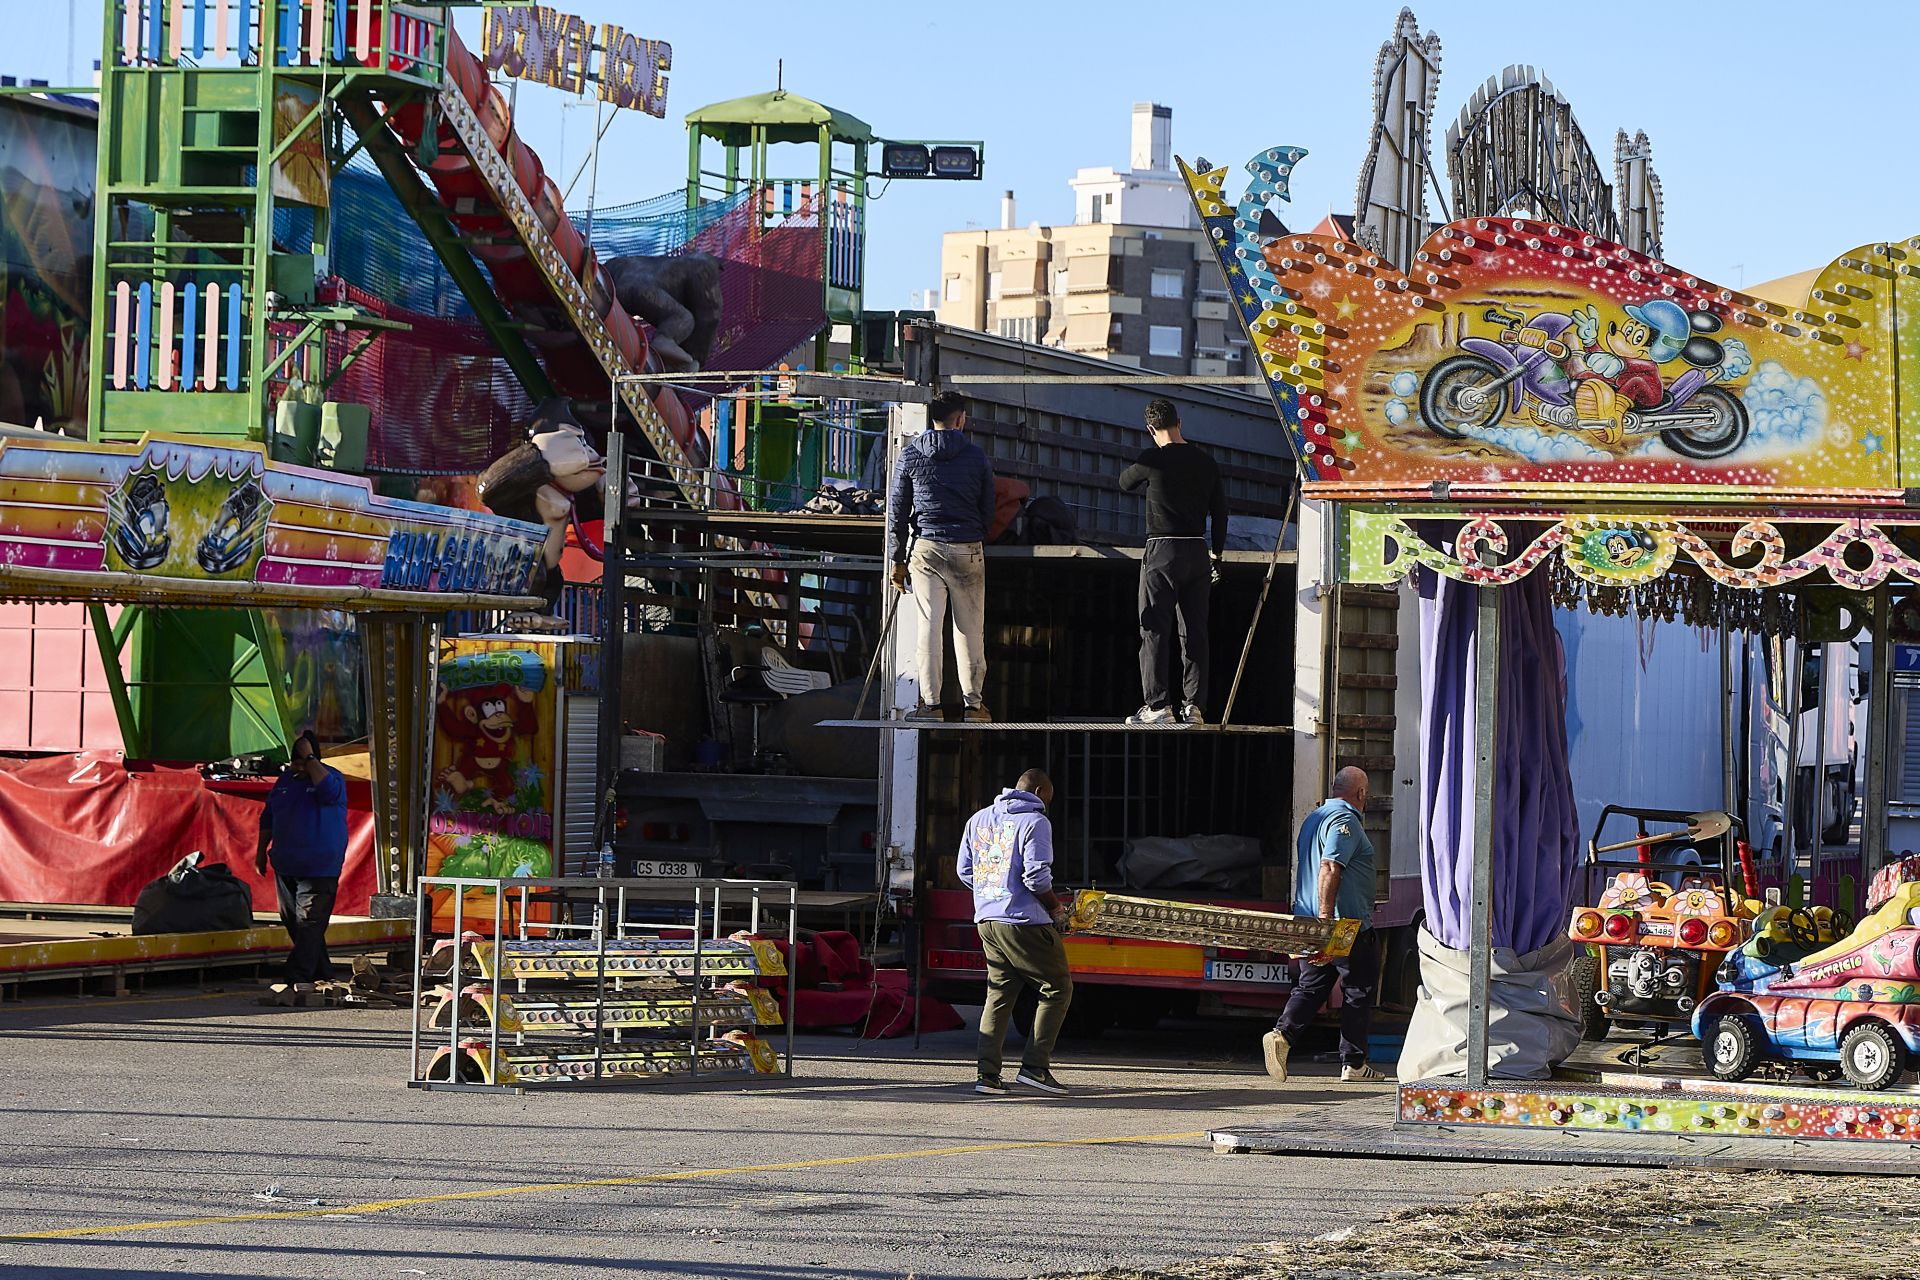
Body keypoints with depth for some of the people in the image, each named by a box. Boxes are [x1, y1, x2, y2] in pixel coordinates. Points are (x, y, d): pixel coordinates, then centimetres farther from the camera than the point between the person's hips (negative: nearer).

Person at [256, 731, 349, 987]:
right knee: (292, 923, 10)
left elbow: (329, 791, -30)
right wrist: (262, 851, 17)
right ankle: (323, 975, 20)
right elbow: (268, 818, 20)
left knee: (309, 925, -11)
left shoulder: (331, 776, -5)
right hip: (286, 867, 7)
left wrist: (309, 757, -24)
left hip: (319, 869, -7)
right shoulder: (285, 780, 11)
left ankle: (298, 979, -15)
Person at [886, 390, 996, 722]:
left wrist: (897, 560, 8)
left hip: (926, 549, 0)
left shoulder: (911, 455, 3)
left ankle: (930, 703, -4)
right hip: (968, 551, 0)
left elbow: (896, 511, 4)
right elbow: (987, 511, 8)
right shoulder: (976, 456, 3)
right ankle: (973, 703, 9)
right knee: (970, 629, 5)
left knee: (928, 627, 0)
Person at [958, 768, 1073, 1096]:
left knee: (998, 995, 13)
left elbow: (965, 871, 15)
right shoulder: (1035, 822, -9)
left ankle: (987, 1075, 6)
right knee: (1057, 989, 4)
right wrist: (1057, 909, -2)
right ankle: (1035, 1066, -4)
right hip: (1025, 922, -7)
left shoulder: (978, 819, 13)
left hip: (987, 921, 7)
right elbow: (1037, 877, -17)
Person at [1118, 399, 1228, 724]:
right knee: (1194, 631, 8)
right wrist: (1216, 554, 20)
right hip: (1197, 551, 5)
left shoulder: (1153, 460, -10)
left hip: (1162, 551, -5)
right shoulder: (1205, 462, 6)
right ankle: (1194, 706, 7)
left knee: (1155, 630, -1)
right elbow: (1220, 510, 11)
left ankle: (1158, 705, -6)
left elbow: (1125, 484, 9)